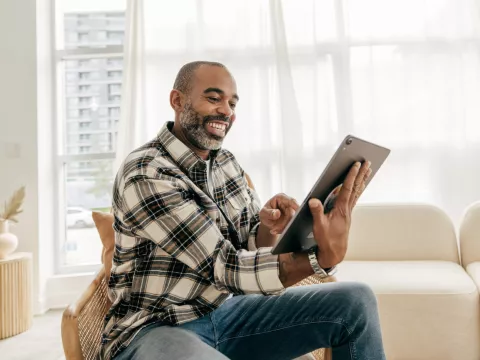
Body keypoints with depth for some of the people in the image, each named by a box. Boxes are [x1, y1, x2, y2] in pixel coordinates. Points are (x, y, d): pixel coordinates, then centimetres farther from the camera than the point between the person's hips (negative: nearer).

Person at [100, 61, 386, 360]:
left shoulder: (227, 162, 6)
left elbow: (253, 246, 8)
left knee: (355, 301, -7)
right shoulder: (144, 175, -19)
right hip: (155, 329, -7)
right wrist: (322, 256, -35)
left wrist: (268, 225, -16)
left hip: (225, 312, 7)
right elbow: (224, 268, -24)